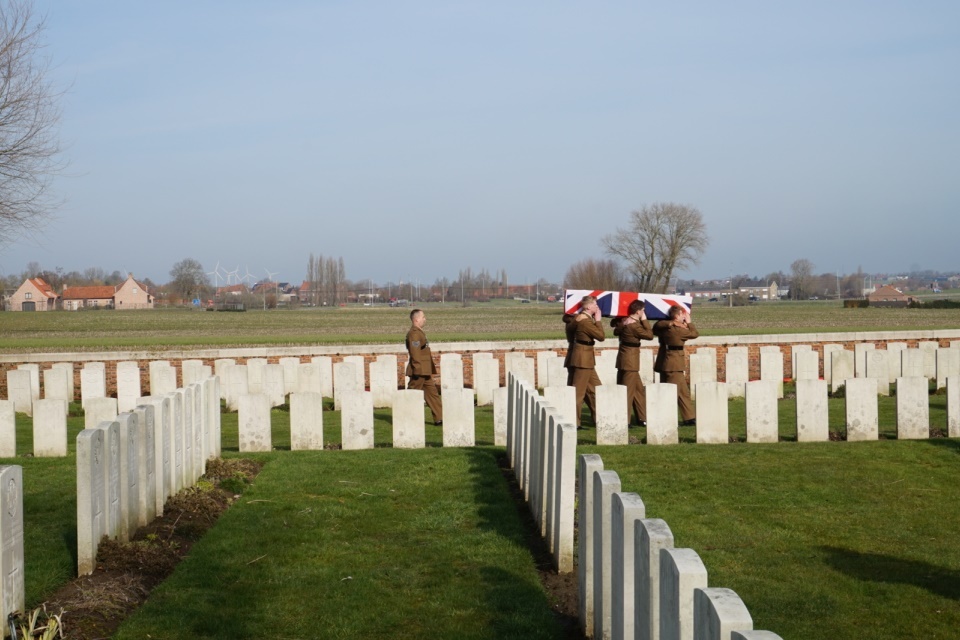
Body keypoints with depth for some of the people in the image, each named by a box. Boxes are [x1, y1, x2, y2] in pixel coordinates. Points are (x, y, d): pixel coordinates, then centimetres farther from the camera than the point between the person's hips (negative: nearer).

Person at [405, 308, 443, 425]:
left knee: (432, 393, 10)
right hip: (418, 371, -10)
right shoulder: (414, 333, -16)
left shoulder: (419, 332, 17)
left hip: (425, 371, 10)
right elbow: (415, 353, -21)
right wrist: (418, 369, -24)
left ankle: (439, 418, 12)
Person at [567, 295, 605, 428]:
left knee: (595, 388, 15)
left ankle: (598, 419, 21)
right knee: (579, 391, -4)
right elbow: (601, 336, -20)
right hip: (583, 358, -10)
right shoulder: (585, 321, -20)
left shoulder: (578, 317, 7)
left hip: (584, 358, 10)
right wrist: (598, 320, -10)